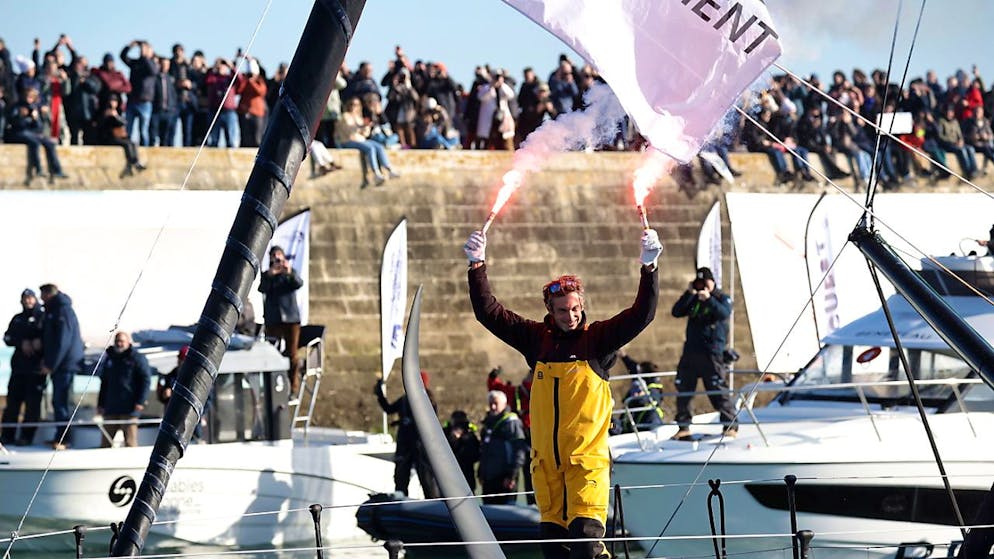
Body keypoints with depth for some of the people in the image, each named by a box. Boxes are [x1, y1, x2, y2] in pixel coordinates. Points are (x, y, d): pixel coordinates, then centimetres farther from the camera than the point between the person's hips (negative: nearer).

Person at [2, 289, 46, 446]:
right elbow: (8, 338, 6)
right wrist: (22, 343, -11)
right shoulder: (17, 319, 17)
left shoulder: (44, 318, 6)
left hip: (37, 368, -4)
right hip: (19, 366, 4)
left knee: (33, 403, -6)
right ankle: (8, 435, 4)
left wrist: (40, 342, -20)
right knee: (13, 400, 1)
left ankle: (26, 436, -5)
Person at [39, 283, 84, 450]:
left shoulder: (63, 311, -14)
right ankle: (60, 437, 16)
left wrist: (51, 365, -19)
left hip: (64, 365, -10)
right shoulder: (52, 310, 16)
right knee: (58, 401, 11)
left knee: (60, 402, -9)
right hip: (58, 364, 10)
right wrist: (45, 359, 9)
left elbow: (62, 342, -20)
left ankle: (62, 439, -8)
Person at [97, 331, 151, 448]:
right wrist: (100, 404, 17)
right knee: (106, 442, 5)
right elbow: (104, 383, 23)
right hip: (111, 408, 6)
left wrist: (140, 402, -14)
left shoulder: (138, 359, 1)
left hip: (129, 409, -6)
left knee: (130, 440, -9)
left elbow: (146, 380, -5)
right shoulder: (109, 359, 19)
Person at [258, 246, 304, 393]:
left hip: (291, 318, 0)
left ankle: (294, 387, 3)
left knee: (292, 354, -1)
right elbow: (262, 289, -8)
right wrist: (270, 275, -25)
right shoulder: (266, 275, 9)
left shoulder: (291, 273, 8)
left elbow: (299, 284, -11)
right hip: (273, 320, 0)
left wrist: (290, 273, -30)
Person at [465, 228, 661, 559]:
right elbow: (489, 313, 8)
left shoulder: (599, 338, 0)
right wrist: (477, 266, -1)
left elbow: (642, 315, -9)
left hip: (587, 456, -4)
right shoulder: (537, 339, 7)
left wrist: (649, 267, -22)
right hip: (545, 457, 4)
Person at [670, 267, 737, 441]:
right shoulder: (693, 299, 15)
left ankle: (731, 425, 0)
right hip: (691, 351, 5)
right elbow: (676, 312, 2)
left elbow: (724, 313, -15)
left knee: (718, 390, -8)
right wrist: (689, 294, -7)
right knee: (683, 390, 5)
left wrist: (709, 300, -26)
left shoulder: (722, 298, 5)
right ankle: (683, 426, 15)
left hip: (712, 353, -5)